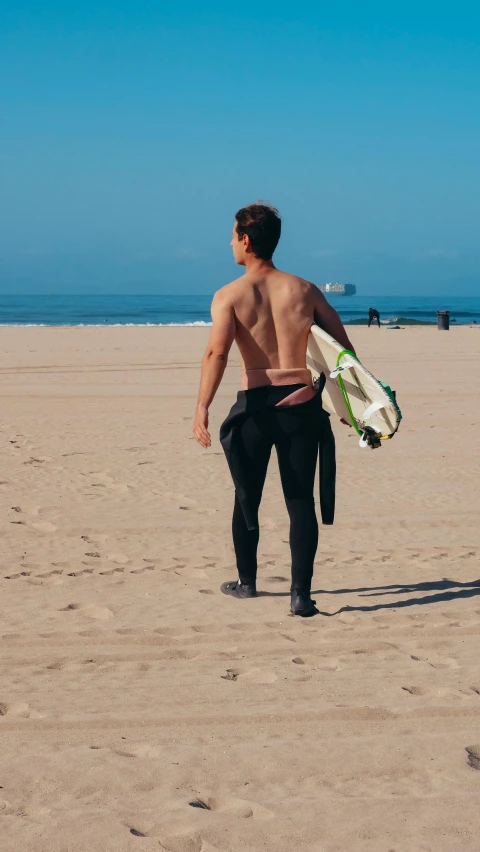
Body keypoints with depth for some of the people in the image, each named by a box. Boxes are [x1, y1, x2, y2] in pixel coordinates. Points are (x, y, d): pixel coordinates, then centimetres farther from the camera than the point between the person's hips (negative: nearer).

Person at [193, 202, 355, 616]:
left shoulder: (229, 295, -3)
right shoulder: (305, 290, 5)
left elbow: (217, 351, -19)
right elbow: (345, 348, 4)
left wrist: (202, 408, -25)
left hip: (255, 406, -1)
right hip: (301, 405, 1)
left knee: (247, 498, 18)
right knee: (301, 502, 4)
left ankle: (247, 581, 32)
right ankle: (301, 594, -6)